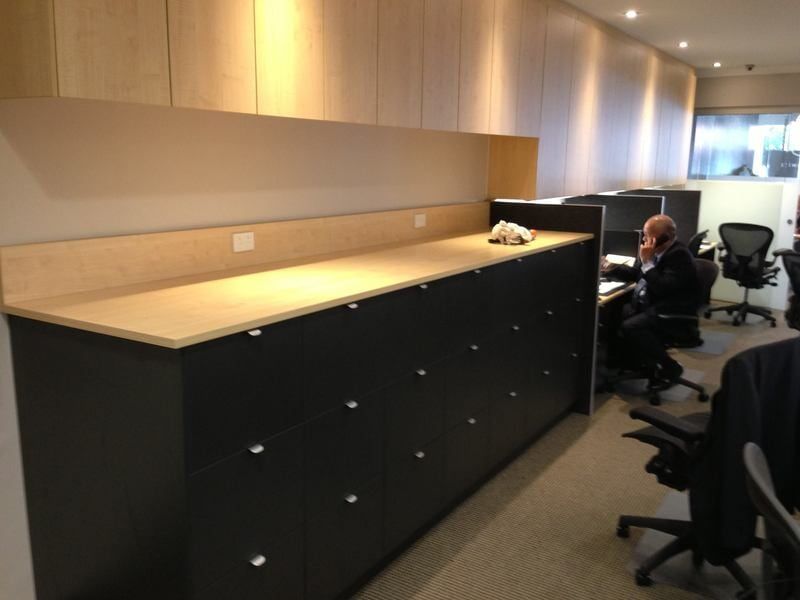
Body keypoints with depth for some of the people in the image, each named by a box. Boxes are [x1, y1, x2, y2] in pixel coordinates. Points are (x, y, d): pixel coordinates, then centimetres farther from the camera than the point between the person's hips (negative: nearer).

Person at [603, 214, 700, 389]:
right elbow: (634, 273, 22)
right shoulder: (656, 251, 8)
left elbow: (662, 289, -27)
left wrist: (647, 262, -21)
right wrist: (609, 268, 10)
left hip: (672, 312, -9)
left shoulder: (679, 255, -18)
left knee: (630, 327, -28)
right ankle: (630, 359, 7)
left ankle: (669, 368, -9)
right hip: (648, 304, 9)